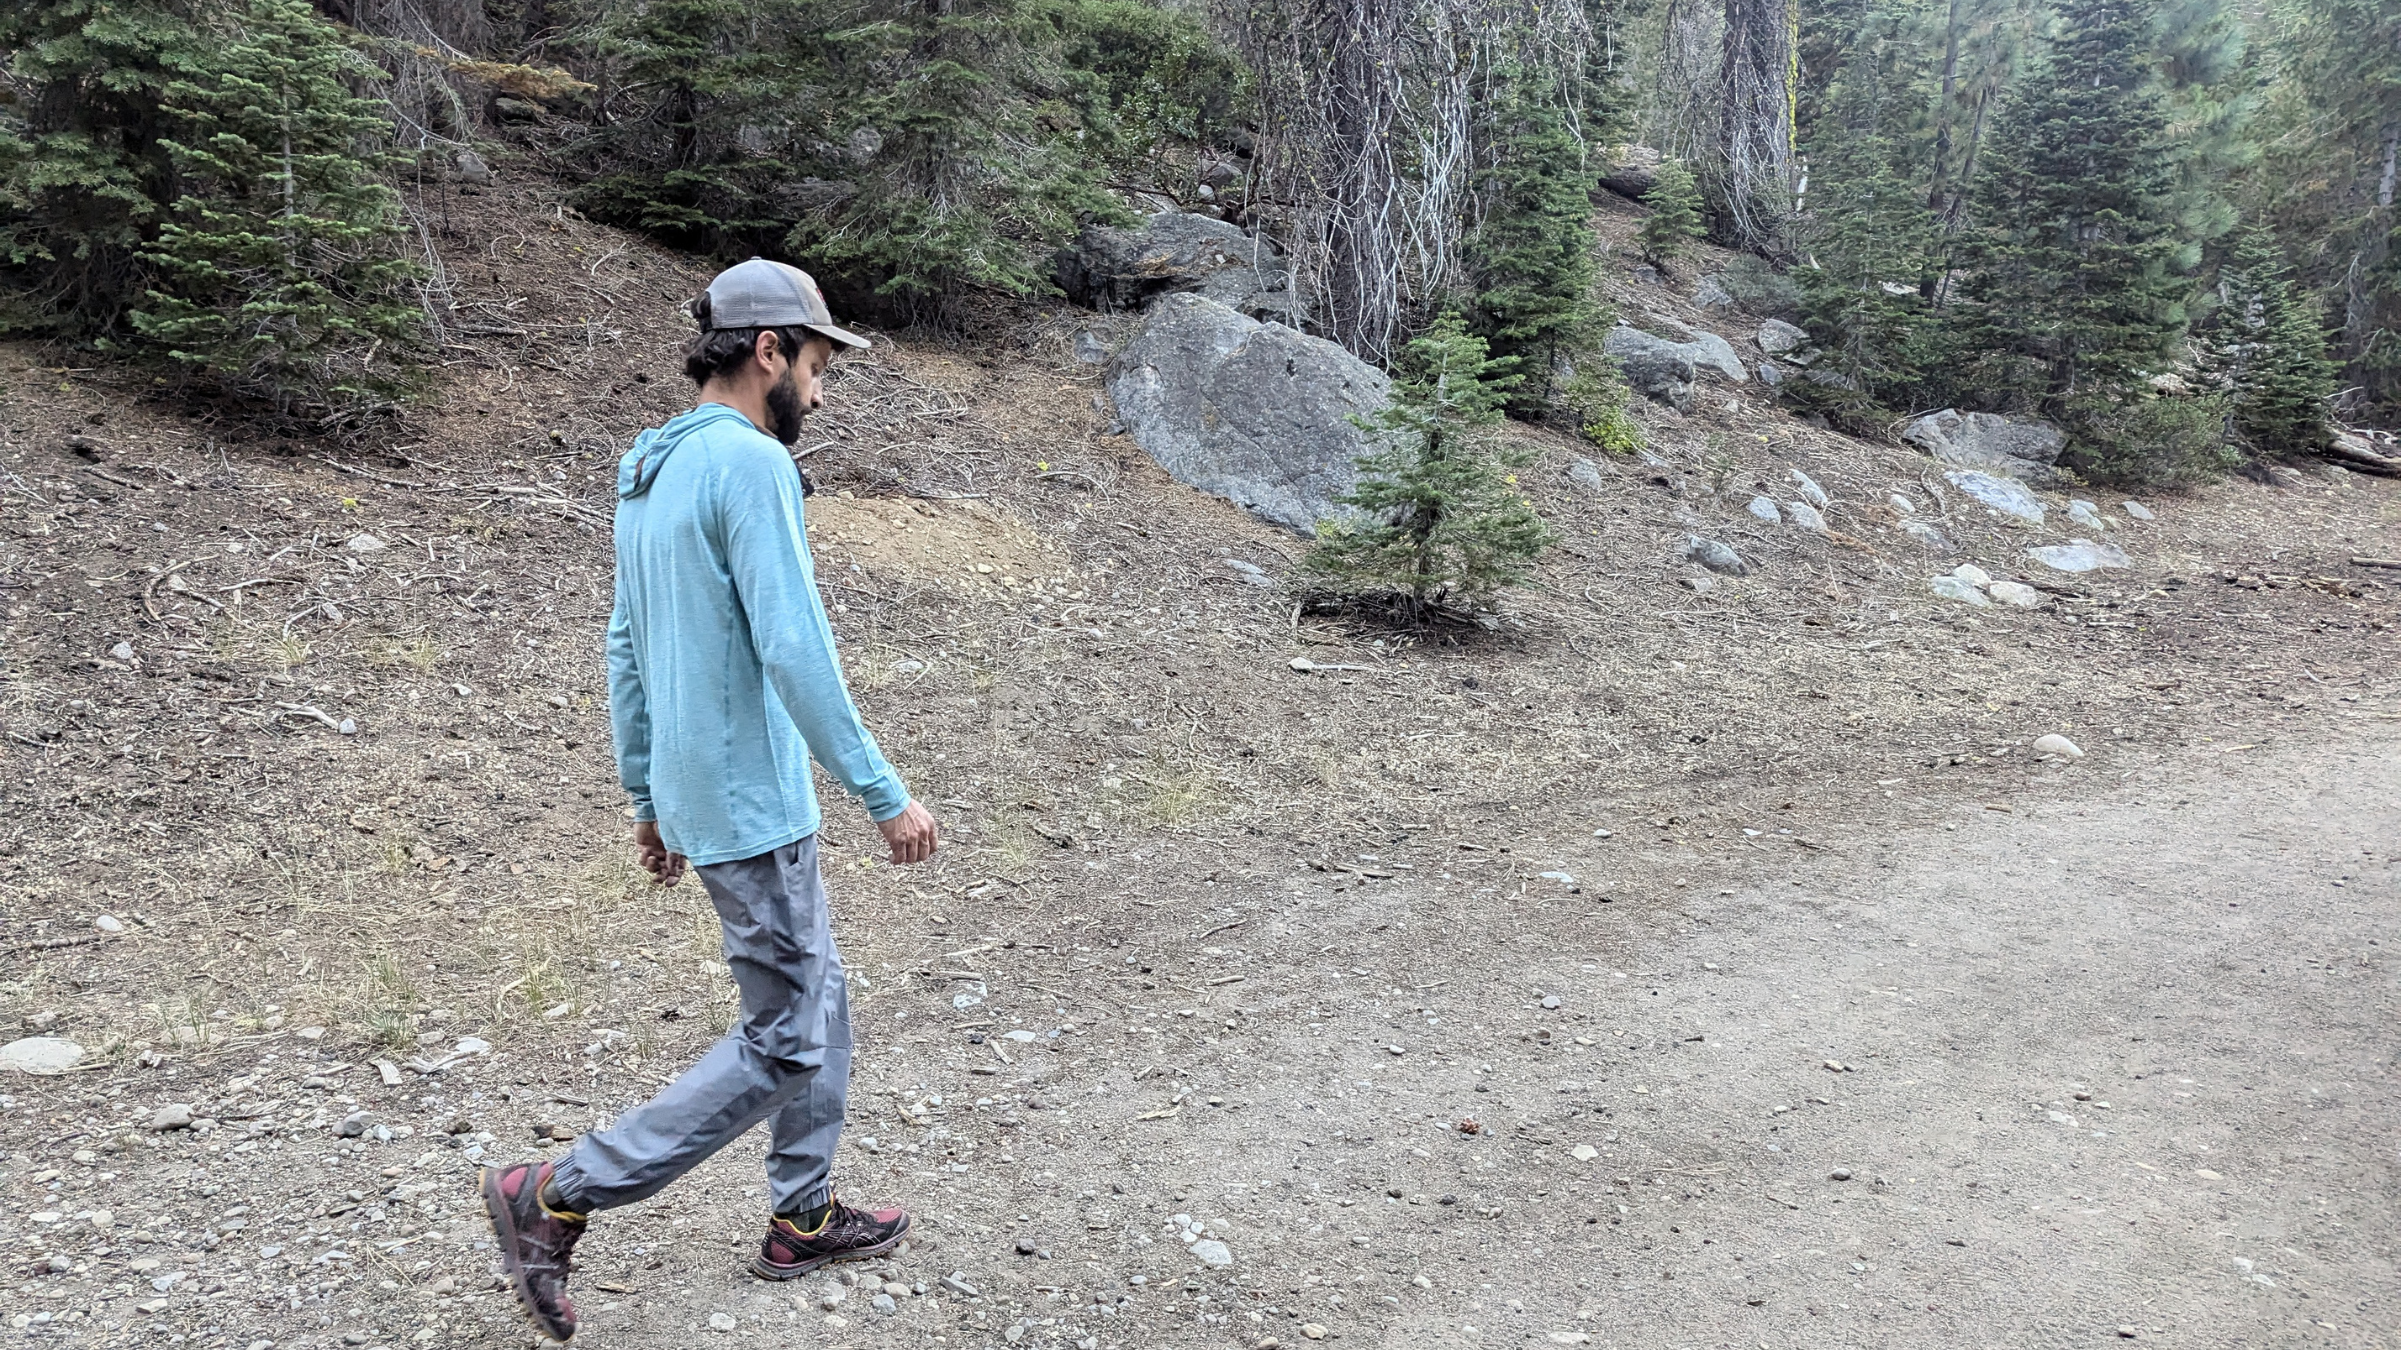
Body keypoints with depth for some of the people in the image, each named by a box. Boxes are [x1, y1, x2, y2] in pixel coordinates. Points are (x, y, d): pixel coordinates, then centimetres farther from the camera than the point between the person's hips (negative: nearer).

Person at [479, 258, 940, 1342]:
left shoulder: (647, 471, 12)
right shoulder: (750, 462, -18)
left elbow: (625, 646, 16)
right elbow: (794, 652, -23)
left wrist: (646, 794, 22)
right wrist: (884, 795, -18)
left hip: (693, 794, 10)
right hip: (752, 805, -10)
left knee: (819, 1003, 20)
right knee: (784, 1045, 0)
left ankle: (804, 1219, 31)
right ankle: (554, 1199, 6)